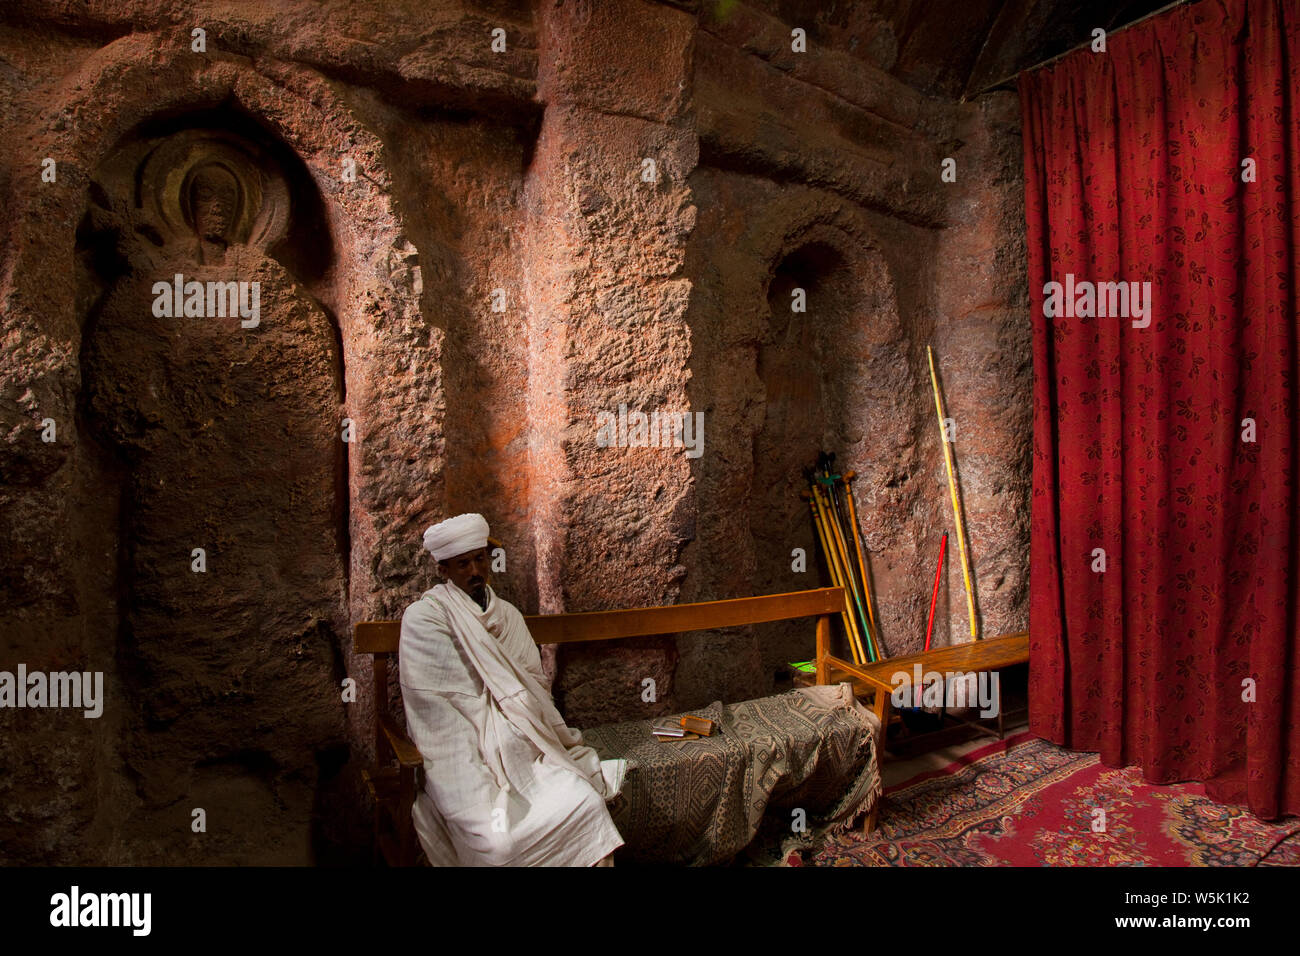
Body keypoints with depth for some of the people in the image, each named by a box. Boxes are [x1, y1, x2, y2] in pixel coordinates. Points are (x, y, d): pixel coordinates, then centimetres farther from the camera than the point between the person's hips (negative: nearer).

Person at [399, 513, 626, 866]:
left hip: (517, 742, 5)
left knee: (586, 803, -16)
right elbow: (434, 704, -9)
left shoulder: (507, 614, 14)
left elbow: (536, 682, 14)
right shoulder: (423, 618, -4)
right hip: (462, 750, -5)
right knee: (498, 842, -25)